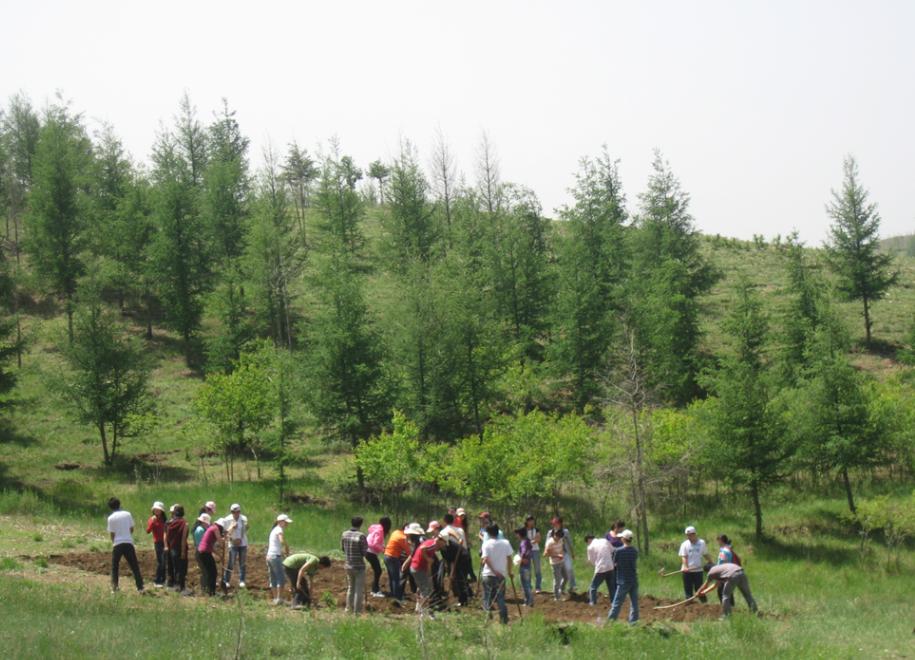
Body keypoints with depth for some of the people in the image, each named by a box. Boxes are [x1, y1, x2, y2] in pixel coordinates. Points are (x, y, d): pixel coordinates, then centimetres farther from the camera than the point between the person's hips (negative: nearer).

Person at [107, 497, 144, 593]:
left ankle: (114, 587, 5)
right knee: (134, 566, 5)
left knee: (114, 566, 13)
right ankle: (140, 587, -1)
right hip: (128, 542, 2)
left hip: (117, 543, -2)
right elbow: (132, 528, 8)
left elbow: (112, 533, -1)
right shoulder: (128, 514, 4)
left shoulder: (111, 518, -4)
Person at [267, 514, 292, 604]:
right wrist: (287, 549, -10)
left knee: (273, 579, 12)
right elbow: (282, 541, -28)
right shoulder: (280, 530, -9)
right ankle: (279, 598, -9)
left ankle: (275, 599, 15)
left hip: (269, 555, 9)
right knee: (281, 578, -6)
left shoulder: (274, 530, 18)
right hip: (276, 556, -9)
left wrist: (282, 552, 14)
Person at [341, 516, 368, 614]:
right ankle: (357, 611, 6)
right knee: (359, 590, 5)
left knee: (350, 588, 22)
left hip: (348, 565, 6)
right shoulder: (361, 536, -20)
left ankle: (349, 608, 29)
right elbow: (364, 552, -17)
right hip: (359, 566, -6)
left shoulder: (344, 534, -2)